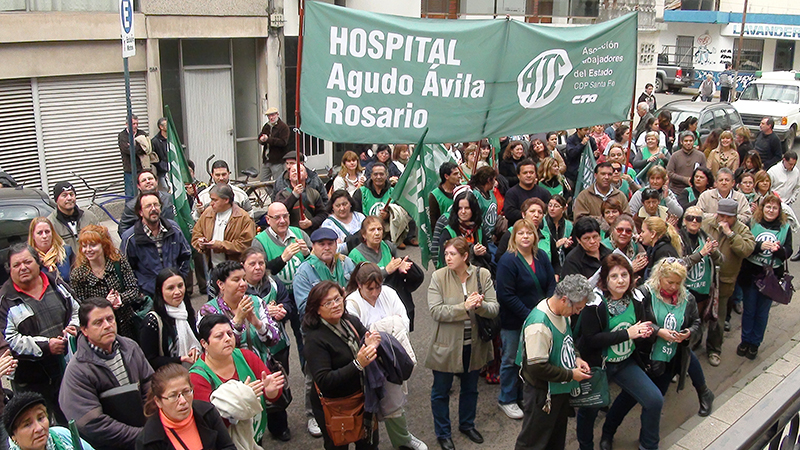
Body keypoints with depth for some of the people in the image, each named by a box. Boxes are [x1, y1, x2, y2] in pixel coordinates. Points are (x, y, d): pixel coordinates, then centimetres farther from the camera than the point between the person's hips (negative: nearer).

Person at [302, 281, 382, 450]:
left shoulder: (352, 321, -4)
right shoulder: (315, 339, -22)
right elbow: (324, 381, -29)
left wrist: (371, 345, -16)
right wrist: (357, 365, -35)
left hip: (362, 397, 6)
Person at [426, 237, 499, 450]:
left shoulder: (483, 275, -7)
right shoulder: (438, 277, -14)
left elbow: (494, 308, -9)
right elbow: (435, 311, -21)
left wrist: (480, 305, -31)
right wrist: (464, 307, -30)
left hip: (474, 344, 3)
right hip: (446, 345, -3)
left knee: (470, 388, 22)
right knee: (441, 391, 11)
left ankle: (467, 424, 46)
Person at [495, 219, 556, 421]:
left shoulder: (542, 257, 3)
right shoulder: (508, 260, -17)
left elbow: (551, 284, 6)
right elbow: (506, 295, -19)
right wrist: (528, 314, -20)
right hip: (513, 321, -6)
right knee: (511, 359, 6)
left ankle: (525, 395, 32)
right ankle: (507, 400, 22)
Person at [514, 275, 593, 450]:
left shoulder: (563, 314, -3)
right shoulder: (539, 324, -31)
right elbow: (537, 367, -29)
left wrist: (576, 357, -1)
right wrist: (570, 375, -19)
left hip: (561, 389, 9)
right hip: (542, 394, -9)